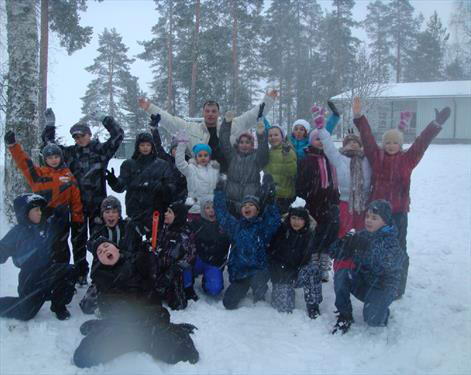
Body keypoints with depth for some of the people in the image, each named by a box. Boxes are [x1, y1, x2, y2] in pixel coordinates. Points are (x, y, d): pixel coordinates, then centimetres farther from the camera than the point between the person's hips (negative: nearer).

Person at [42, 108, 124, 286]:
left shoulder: (101, 150, 2)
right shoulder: (70, 152, 9)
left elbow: (118, 135, -3)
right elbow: (50, 145, 15)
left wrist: (103, 119, -5)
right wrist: (50, 125, 8)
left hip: (97, 202, -2)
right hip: (77, 203, 2)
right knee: (78, 238, 8)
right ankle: (81, 273, 19)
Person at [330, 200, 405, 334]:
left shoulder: (391, 241, -15)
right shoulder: (362, 235, 0)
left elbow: (391, 262, -38)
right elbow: (338, 254, -3)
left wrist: (369, 247, -50)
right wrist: (343, 244, -26)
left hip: (382, 287, -4)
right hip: (362, 281, 4)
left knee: (372, 319, -24)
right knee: (341, 275, -23)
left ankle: (383, 312, 13)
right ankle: (345, 316, -8)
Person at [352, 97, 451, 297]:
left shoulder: (408, 158, 1)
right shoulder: (376, 156, 3)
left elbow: (422, 142, -6)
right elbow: (367, 137, -4)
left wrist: (437, 124, -15)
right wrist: (358, 117, -12)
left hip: (398, 211, -2)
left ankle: (398, 287, 15)